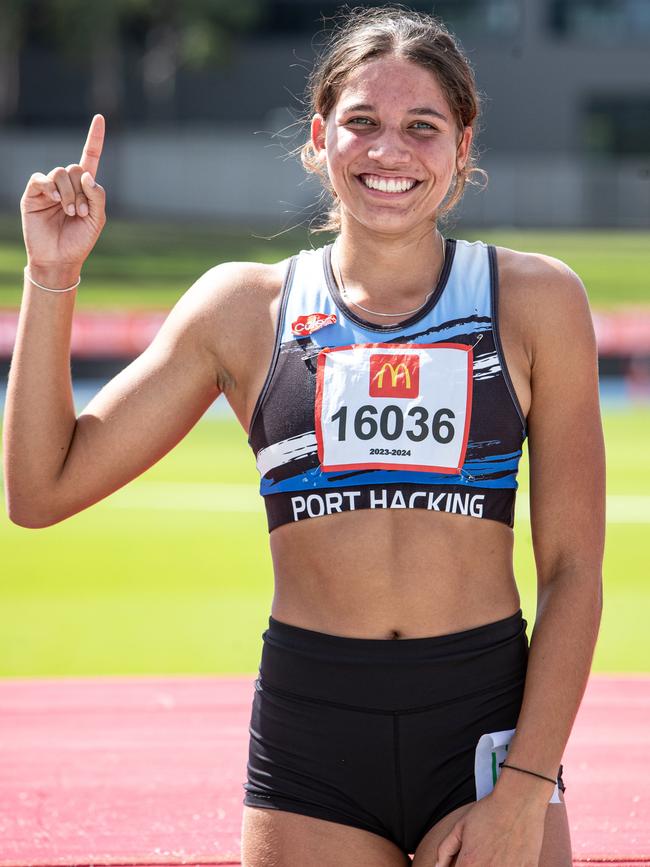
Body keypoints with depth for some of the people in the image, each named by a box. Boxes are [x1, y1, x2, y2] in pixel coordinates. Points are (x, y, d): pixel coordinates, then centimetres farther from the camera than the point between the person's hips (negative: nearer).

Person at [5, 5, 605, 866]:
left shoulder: (534, 300, 3)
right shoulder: (244, 308, 6)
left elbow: (572, 567, 2)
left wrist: (524, 790, -7)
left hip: (487, 724, -1)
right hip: (309, 731, 1)